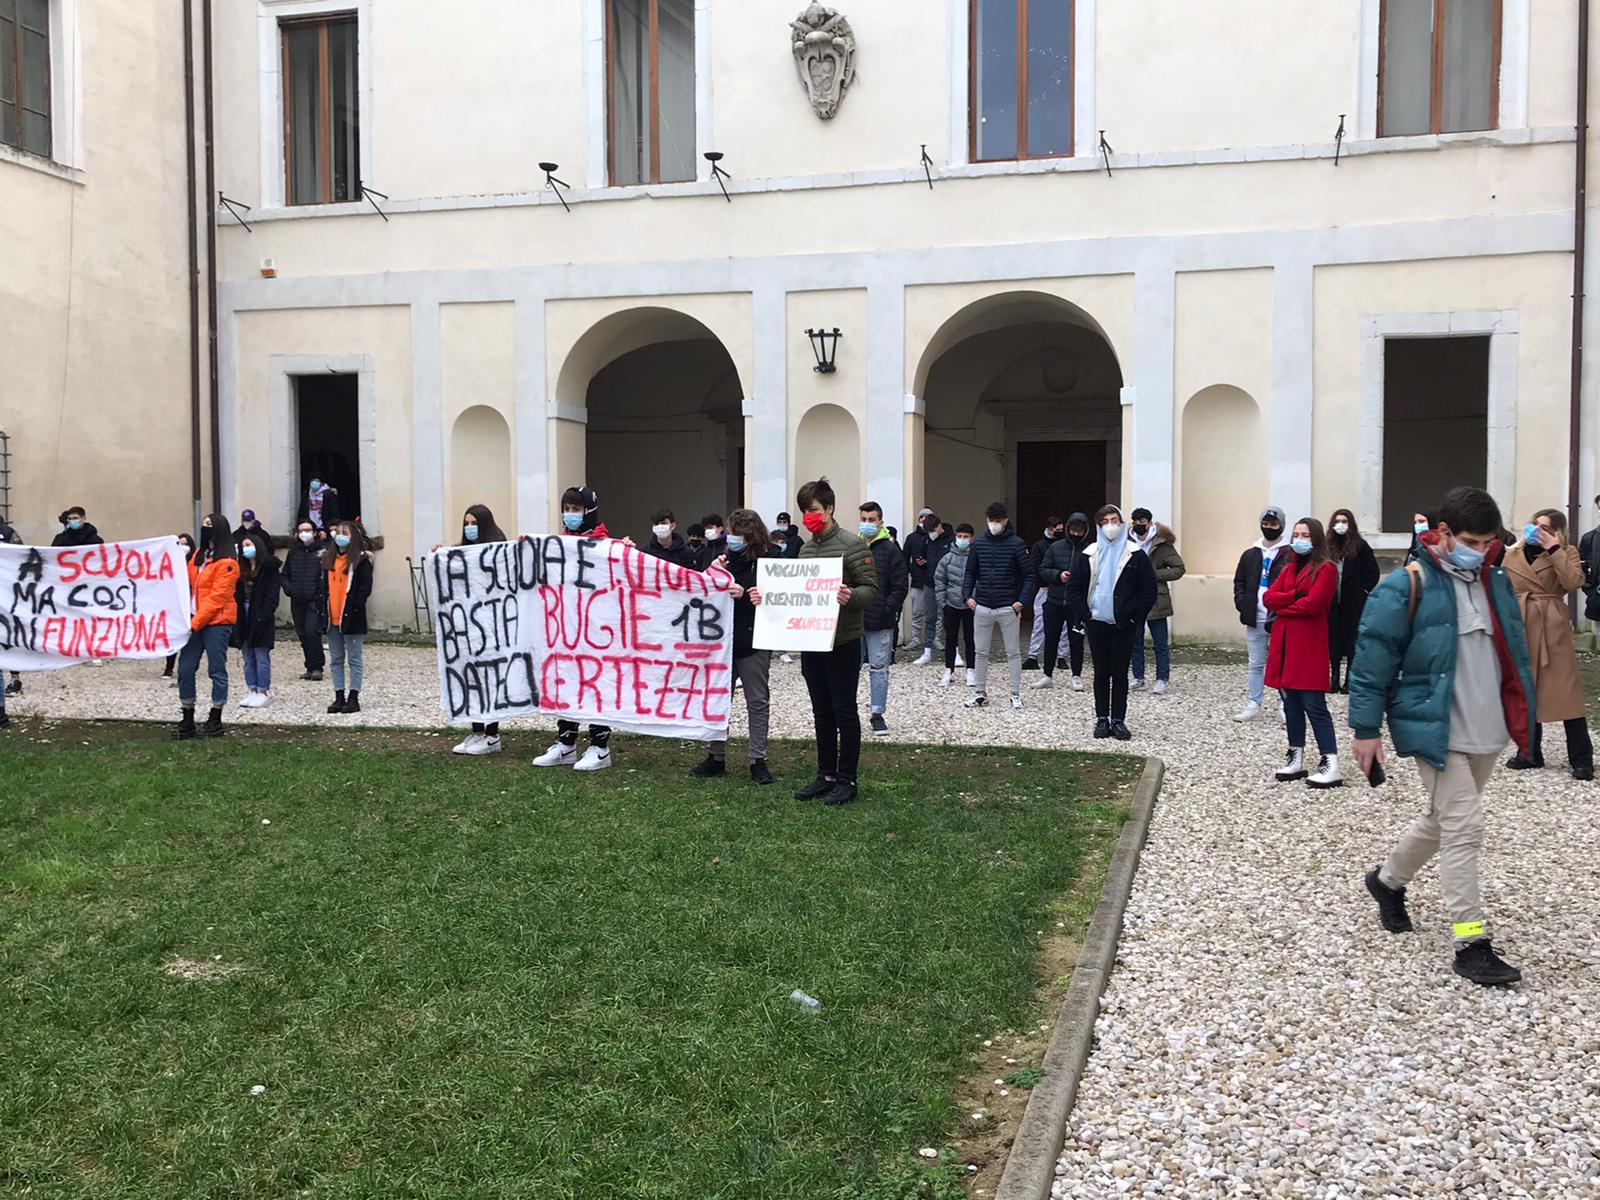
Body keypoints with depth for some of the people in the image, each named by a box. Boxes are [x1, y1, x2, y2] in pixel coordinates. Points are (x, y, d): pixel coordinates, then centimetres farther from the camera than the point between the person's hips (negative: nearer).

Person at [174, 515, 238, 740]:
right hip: (194, 622, 7)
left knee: (216, 670, 1)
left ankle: (215, 721, 11)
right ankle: (186, 721, 14)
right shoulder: (198, 554, 14)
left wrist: (196, 622, -16)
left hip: (217, 622, -7)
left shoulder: (226, 563, -9)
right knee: (185, 669, 5)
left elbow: (217, 597, -14)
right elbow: (189, 585, 15)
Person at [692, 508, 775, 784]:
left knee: (758, 702, 6)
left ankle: (758, 760, 13)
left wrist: (744, 595, -24)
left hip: (753, 643, -5)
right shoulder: (727, 559, 8)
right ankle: (716, 757, 20)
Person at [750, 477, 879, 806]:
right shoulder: (806, 549, 14)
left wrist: (851, 597, -33)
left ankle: (847, 780, 10)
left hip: (842, 642, -7)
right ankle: (826, 775, 23)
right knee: (821, 712, 13)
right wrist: (766, 596, 3)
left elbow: (872, 590, -13)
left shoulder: (851, 545, -9)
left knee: (844, 712, 1)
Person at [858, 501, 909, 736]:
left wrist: (887, 611, -12)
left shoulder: (890, 550, -1)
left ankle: (878, 714, 12)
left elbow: (900, 587, -4)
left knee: (879, 668, 4)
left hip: (880, 622, -3)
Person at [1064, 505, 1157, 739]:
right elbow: (1074, 588, 7)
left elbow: (1149, 590, -1)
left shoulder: (1135, 555, -1)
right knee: (1101, 673, 7)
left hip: (1123, 625, -2)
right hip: (1096, 623, 2)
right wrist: (1084, 615, -3)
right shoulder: (1090, 555, 5)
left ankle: (1118, 720, 9)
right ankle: (1102, 718, 13)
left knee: (1120, 674, 2)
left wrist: (1135, 617, -7)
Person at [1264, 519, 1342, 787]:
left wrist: (1282, 606, -2)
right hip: (1283, 642, 7)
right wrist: (1295, 597, -10)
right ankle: (1296, 759, 19)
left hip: (1309, 645, -7)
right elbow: (1268, 597, 6)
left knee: (1314, 705, -9)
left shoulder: (1326, 569, -5)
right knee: (1290, 703, 11)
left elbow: (1312, 604, -17)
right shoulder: (1289, 567, 18)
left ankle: (1331, 765, -7)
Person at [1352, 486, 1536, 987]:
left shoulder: (1496, 582, 7)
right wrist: (1367, 728, -12)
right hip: (1437, 731, -7)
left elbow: (1514, 650, 18)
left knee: (1445, 819, 20)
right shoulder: (1407, 587, -14)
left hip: (1487, 733, 7)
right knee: (1464, 825, -9)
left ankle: (1388, 880, 43)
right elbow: (1372, 659, -13)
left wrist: (1521, 716, 17)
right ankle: (1471, 943, -1)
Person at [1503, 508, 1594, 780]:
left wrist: (1554, 550, -16)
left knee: (1565, 692, -4)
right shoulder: (1512, 555, 10)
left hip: (1553, 630, -4)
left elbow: (1574, 582, -17)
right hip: (1519, 628, 4)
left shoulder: (1566, 554, 2)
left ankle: (1581, 759, 3)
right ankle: (1530, 753, 21)